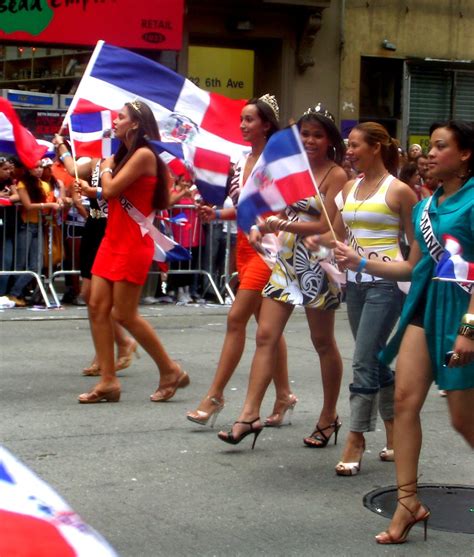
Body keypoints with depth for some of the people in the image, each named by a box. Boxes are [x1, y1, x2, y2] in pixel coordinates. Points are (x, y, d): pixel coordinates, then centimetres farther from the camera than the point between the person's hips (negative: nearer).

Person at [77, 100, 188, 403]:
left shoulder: (144, 154, -11)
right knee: (98, 307, 2)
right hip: (113, 240, 9)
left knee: (125, 313, -6)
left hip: (133, 243, -9)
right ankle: (108, 381, 4)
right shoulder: (124, 155, 17)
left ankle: (171, 371, 8)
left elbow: (110, 189, -17)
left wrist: (106, 169, 1)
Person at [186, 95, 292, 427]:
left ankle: (215, 395, -7)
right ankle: (284, 393, 19)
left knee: (237, 318, -10)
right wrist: (216, 214, 3)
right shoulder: (242, 161, 12)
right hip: (245, 244, 8)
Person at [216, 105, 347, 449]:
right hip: (286, 259, 6)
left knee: (323, 342, 7)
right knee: (266, 335, -3)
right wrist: (261, 227, -3)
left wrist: (285, 225, -23)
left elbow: (326, 226, -14)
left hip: (317, 264, -6)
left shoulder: (336, 175, -7)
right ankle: (250, 415, -5)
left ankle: (329, 417, 21)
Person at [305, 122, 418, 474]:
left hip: (386, 283, -7)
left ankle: (355, 441, -4)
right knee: (375, 361, 13)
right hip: (356, 282, 7)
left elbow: (417, 245, -4)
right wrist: (317, 240, -5)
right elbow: (338, 235, 16)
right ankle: (395, 435, 24)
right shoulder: (351, 188, 12)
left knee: (364, 362, -10)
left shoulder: (398, 190, -7)